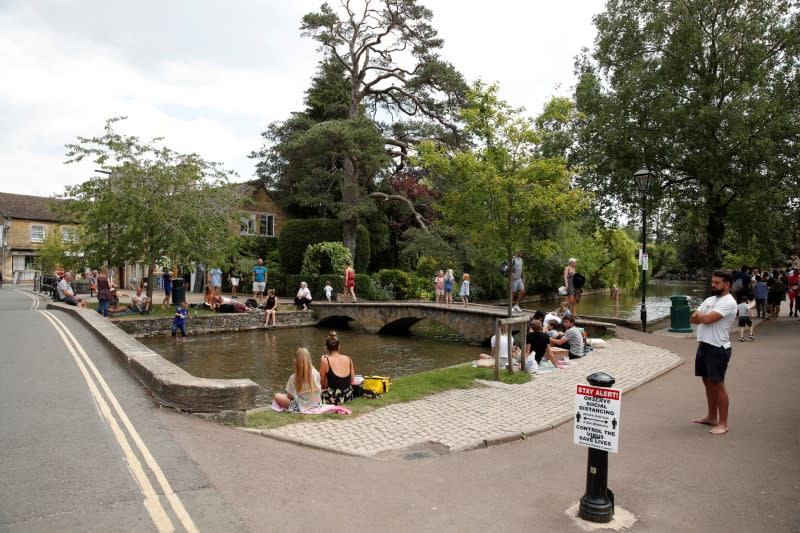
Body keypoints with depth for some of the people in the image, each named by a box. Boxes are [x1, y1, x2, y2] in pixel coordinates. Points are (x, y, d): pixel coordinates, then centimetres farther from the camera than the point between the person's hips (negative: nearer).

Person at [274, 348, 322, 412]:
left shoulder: (293, 378, -18)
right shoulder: (316, 374, -10)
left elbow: (289, 396, -8)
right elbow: (319, 391, 2)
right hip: (316, 404, 1)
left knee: (277, 396, 12)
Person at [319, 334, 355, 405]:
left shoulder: (325, 360, -11)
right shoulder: (348, 359, 1)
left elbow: (322, 383, -4)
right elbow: (352, 380, 8)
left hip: (333, 399, -4)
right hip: (348, 397, 5)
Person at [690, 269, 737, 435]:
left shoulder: (728, 302, -14)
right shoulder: (709, 299, 14)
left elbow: (707, 319, -24)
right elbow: (693, 319, 11)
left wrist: (698, 314, -2)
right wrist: (701, 316, -11)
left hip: (718, 349, -9)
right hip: (703, 345, 9)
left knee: (718, 385, -3)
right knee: (708, 383, 16)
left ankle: (723, 424, 6)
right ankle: (711, 417, 29)